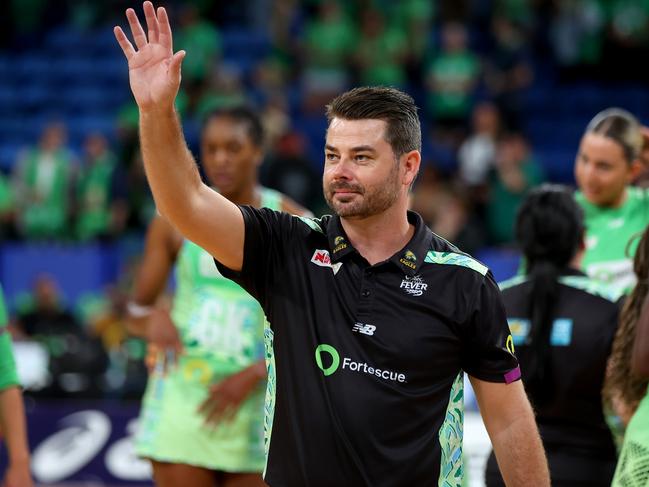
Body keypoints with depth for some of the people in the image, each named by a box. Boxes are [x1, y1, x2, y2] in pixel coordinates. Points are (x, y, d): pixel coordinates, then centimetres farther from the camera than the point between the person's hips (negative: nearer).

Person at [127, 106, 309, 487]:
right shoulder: (176, 220, 4)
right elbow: (137, 313, 11)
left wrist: (253, 374, -14)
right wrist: (152, 318, -13)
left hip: (253, 400, -1)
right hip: (182, 395, 1)